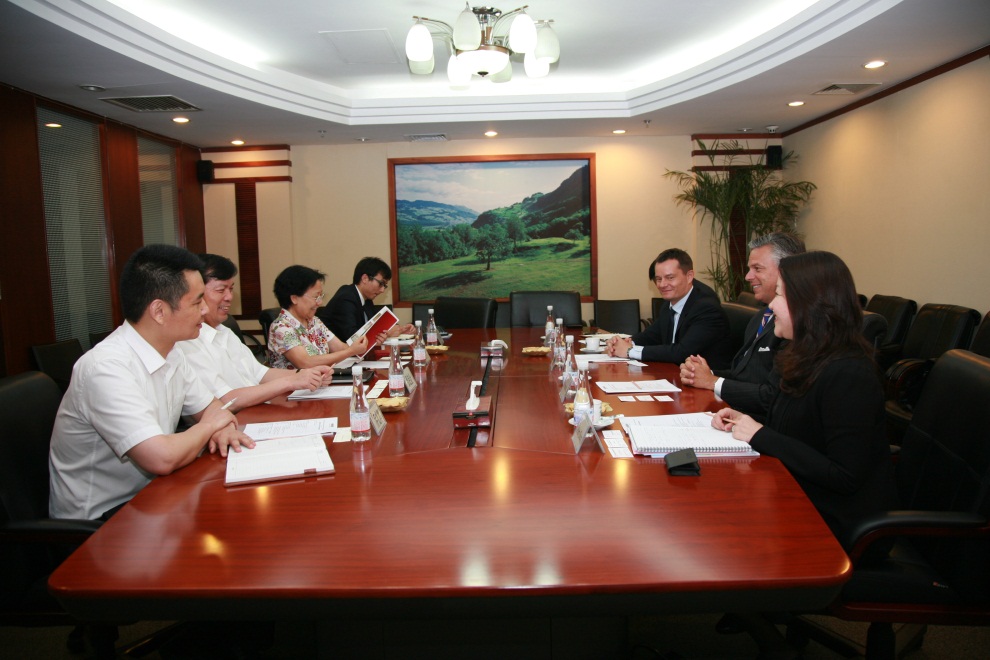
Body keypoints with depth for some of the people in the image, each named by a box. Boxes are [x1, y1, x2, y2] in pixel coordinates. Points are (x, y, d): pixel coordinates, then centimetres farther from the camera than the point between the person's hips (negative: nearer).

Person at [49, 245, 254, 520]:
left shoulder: (169, 352, 1)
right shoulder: (107, 367, -26)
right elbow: (161, 458, -34)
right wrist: (209, 426, -14)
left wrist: (223, 428, -10)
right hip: (98, 519, -8)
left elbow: (209, 405, 14)